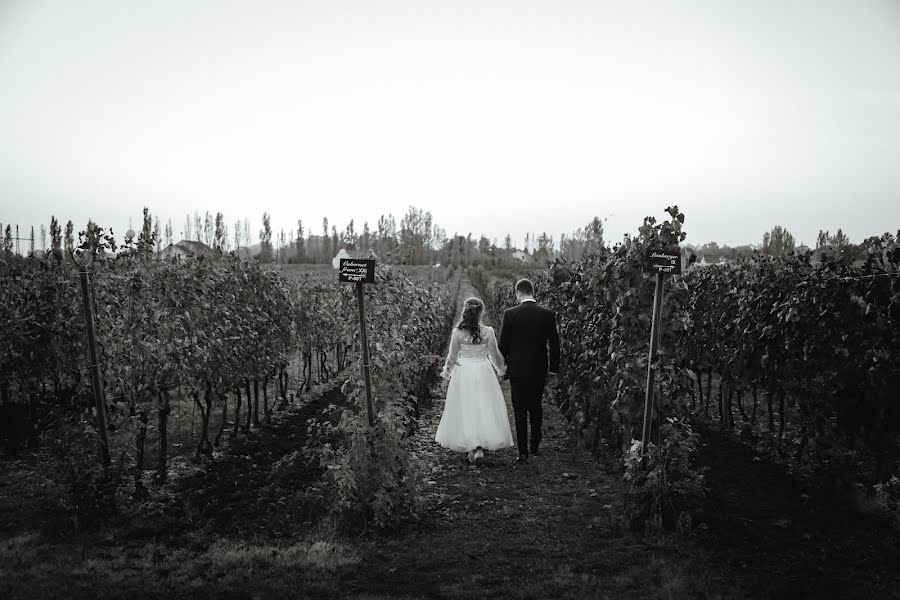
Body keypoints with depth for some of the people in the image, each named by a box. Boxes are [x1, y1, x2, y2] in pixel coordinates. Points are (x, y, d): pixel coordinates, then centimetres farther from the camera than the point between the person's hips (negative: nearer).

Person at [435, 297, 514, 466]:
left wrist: (446, 372, 17)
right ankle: (480, 447, -2)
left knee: (465, 410, 12)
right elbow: (495, 354, -1)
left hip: (463, 373, 1)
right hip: (484, 373, -1)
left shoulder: (457, 332, -9)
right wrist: (501, 369, 18)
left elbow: (452, 356, 0)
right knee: (484, 409, 8)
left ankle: (470, 449, 17)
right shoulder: (488, 331, -11)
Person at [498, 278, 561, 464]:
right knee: (536, 408, 19)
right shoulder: (548, 314, -4)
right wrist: (554, 368, 13)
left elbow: (503, 344, -5)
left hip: (517, 370, -2)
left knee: (520, 411, 4)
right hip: (539, 370, 3)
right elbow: (554, 343, 2)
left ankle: (523, 453, 3)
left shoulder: (510, 314, -10)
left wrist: (502, 365, 11)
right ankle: (534, 447, 29)